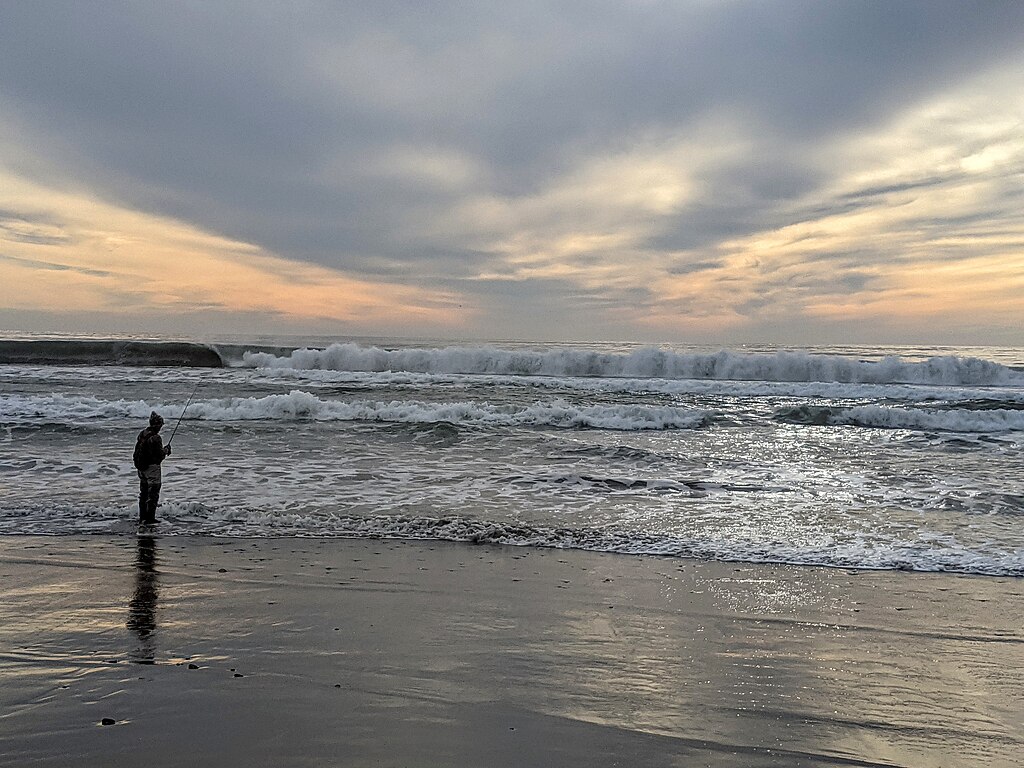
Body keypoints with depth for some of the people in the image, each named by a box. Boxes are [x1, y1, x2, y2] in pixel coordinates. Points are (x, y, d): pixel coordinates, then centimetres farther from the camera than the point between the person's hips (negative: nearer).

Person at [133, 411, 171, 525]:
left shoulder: (142, 434, 6)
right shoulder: (155, 437, -20)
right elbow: (160, 455, -20)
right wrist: (166, 450, 2)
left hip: (141, 468, 8)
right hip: (152, 467, -8)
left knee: (143, 493, 17)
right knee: (153, 493, -1)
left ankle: (142, 518, 23)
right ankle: (149, 518, 0)